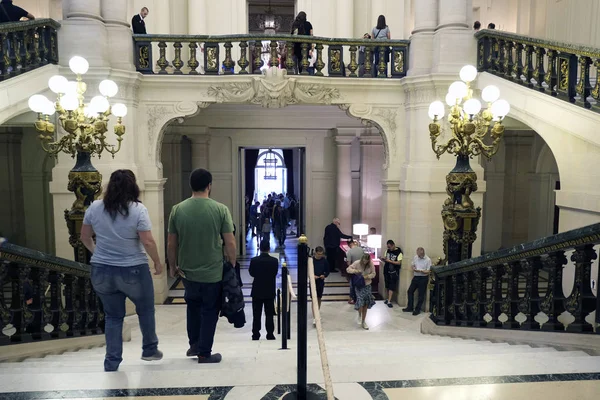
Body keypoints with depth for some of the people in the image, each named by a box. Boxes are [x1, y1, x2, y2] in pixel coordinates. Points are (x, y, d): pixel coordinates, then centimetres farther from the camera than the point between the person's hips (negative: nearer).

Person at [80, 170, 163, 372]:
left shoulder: (94, 207, -1)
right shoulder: (138, 209, -14)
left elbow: (85, 237, 9)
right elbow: (148, 242, -17)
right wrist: (157, 262, -4)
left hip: (102, 272, 4)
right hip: (133, 271, -3)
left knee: (113, 316, 16)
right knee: (145, 310, 18)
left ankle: (112, 362, 19)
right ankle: (150, 350, 31)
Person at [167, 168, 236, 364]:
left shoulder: (177, 209, -5)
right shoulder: (220, 209, -12)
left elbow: (171, 244, 0)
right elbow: (230, 243, -11)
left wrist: (173, 266, 15)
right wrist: (232, 265, 4)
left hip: (187, 271, 3)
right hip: (213, 272, -3)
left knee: (193, 305, 26)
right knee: (209, 311, 13)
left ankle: (194, 345, 34)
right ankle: (204, 353, 22)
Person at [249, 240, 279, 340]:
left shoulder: (254, 260, -10)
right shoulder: (274, 261, -9)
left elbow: (251, 273, 1)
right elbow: (275, 273, 1)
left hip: (257, 291, 0)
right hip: (270, 291, 0)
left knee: (256, 315, 8)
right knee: (269, 314, 7)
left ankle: (256, 335, 10)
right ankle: (270, 335, 8)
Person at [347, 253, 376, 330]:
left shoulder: (371, 264, -10)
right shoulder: (357, 263, -14)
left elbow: (373, 274, -2)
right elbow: (348, 269, -9)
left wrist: (367, 276, -21)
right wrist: (355, 271, -27)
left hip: (367, 285, 2)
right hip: (359, 285, -2)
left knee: (366, 304, 5)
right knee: (360, 300, -15)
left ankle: (363, 322, 19)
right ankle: (360, 315, 18)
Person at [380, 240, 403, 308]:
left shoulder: (399, 252, -12)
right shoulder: (387, 251, 6)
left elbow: (399, 262, -17)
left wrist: (390, 261, -22)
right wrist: (383, 259, -9)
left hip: (394, 272, -5)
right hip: (386, 271, 5)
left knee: (391, 287, -6)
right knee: (387, 286, 12)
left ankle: (389, 301, -5)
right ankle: (388, 298, 25)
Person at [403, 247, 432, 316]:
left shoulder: (428, 260, -14)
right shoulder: (415, 257, 3)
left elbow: (428, 271, -15)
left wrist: (420, 271, -29)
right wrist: (413, 268, -4)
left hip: (423, 278, -6)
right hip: (415, 277, 6)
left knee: (421, 294, 2)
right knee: (410, 291, 9)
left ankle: (417, 309, 13)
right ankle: (410, 308, 21)